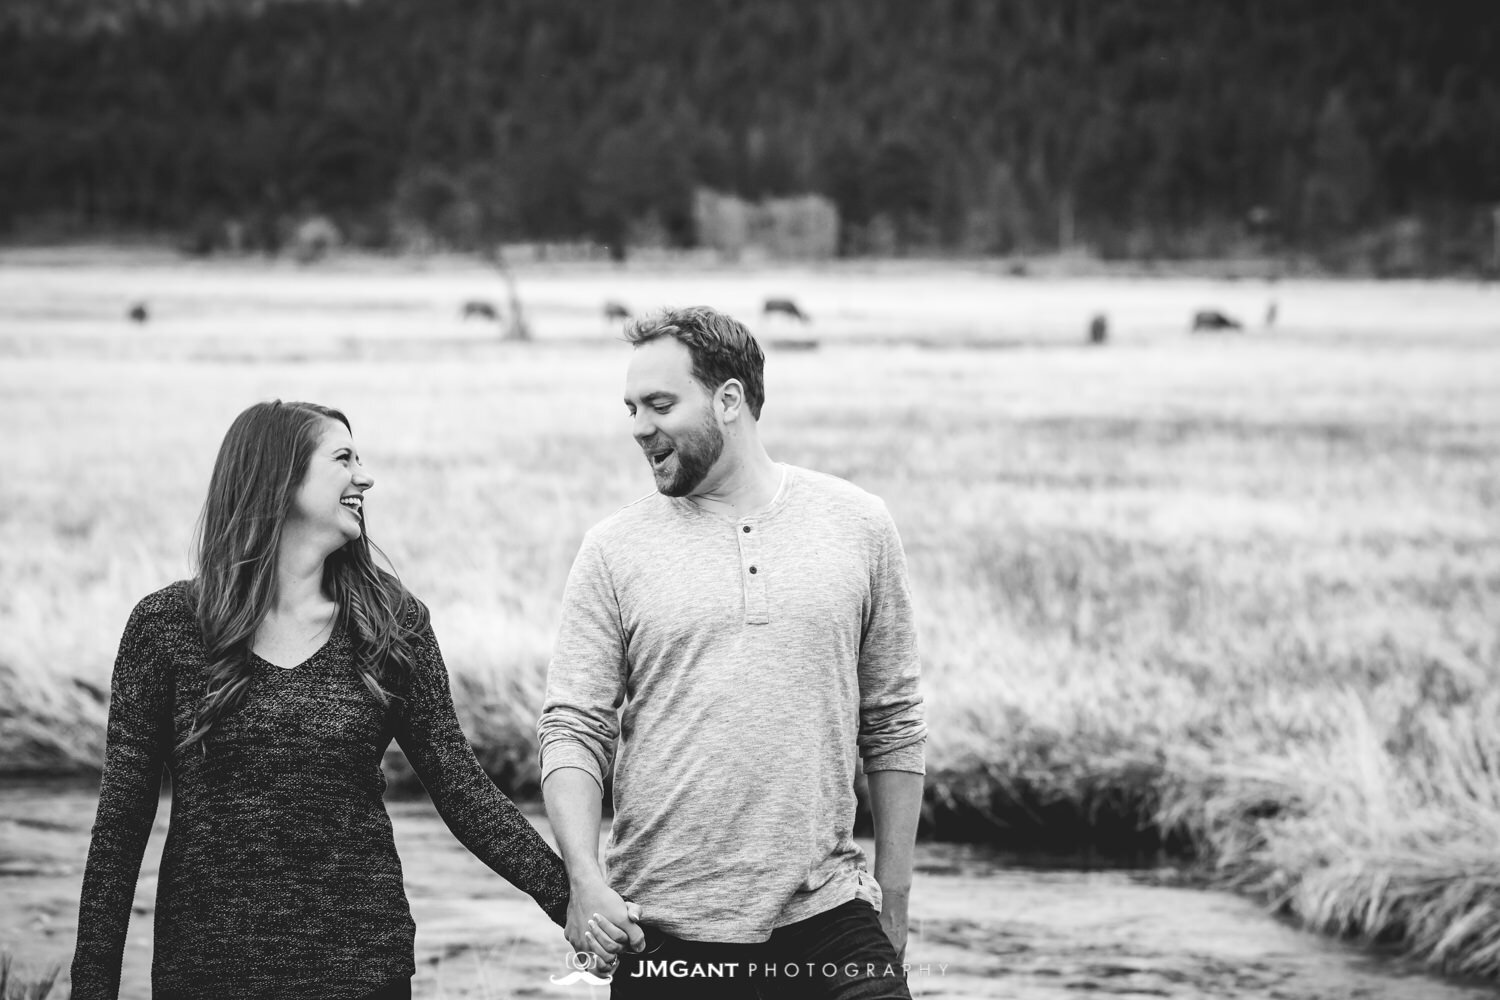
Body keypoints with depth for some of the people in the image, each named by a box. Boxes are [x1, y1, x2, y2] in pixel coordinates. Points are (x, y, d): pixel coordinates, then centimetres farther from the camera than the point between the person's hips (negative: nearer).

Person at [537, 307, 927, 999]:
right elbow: (573, 730, -1)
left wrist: (893, 899, 9)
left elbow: (893, 726, 9)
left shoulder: (860, 527, 5)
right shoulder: (613, 551, 2)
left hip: (828, 919, 1)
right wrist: (584, 879, -15)